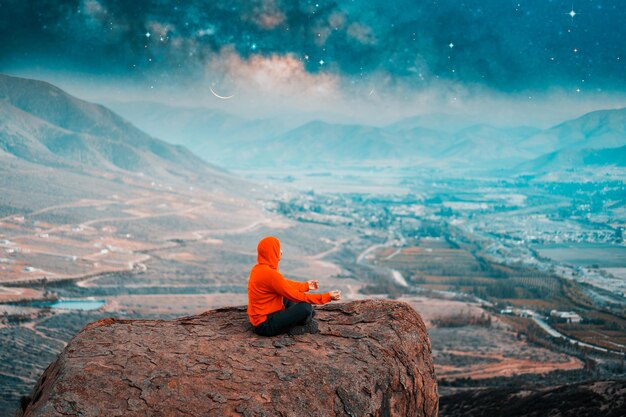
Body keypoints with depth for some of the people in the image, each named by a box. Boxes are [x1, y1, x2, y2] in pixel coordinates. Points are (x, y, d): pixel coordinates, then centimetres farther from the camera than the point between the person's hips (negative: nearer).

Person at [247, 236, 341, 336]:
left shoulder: (258, 268, 5)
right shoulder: (269, 274, -25)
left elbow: (285, 284, 19)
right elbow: (296, 296, -20)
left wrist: (306, 286, 25)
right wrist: (327, 297, -16)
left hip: (259, 317, 10)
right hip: (265, 325, -10)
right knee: (306, 307, -19)